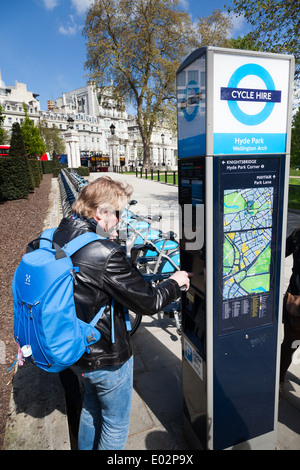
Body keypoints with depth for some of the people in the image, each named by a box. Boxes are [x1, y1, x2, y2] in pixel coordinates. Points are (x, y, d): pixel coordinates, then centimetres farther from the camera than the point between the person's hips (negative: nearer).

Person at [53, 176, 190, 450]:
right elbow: (148, 303, -24)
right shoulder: (106, 255, -32)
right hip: (107, 359, -8)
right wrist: (175, 283, -6)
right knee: (115, 422, 20)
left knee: (91, 407, 33)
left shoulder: (58, 237, -7)